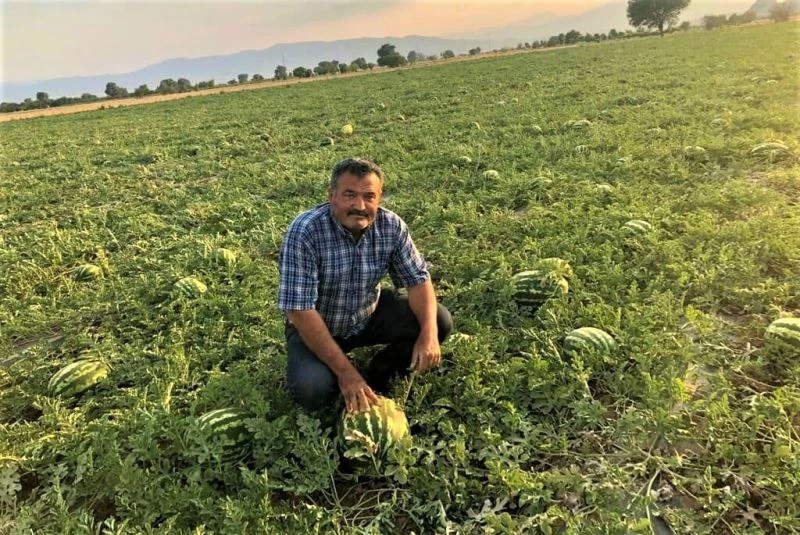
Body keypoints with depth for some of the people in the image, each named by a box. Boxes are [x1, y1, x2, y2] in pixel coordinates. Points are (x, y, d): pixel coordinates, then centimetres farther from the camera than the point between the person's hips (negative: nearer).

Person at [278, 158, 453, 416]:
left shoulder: (391, 226, -16)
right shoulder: (304, 232, -28)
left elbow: (418, 279, -8)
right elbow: (300, 311, -29)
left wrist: (429, 333, -28)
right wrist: (345, 371, -30)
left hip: (371, 314, 4)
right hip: (316, 326, -3)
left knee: (439, 321, -14)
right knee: (311, 390, -29)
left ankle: (379, 377, 8)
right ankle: (337, 380, 8)